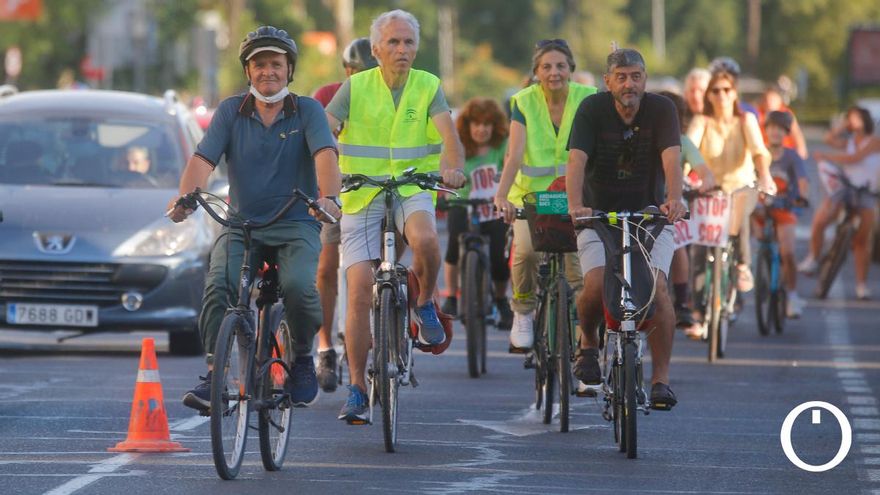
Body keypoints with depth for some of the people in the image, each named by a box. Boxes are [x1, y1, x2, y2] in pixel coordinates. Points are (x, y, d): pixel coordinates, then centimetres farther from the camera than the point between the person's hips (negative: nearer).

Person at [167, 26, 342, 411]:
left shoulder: (307, 111, 2)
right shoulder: (231, 111, 7)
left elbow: (325, 155, -15)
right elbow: (203, 159, -5)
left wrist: (328, 196, -36)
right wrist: (185, 198, -26)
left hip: (296, 225, -1)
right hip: (242, 225, 2)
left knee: (299, 286, -30)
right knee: (218, 286, -27)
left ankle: (302, 358, -2)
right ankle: (214, 375, -20)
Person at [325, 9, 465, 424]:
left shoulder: (428, 87, 0)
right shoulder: (355, 88, -1)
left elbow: (448, 133, -15)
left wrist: (452, 167, -36)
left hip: (412, 188, 0)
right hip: (361, 196, 0)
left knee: (426, 240, -35)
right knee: (359, 291, -8)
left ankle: (425, 305, -3)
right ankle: (357, 389, 2)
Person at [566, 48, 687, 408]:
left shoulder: (661, 109, -9)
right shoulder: (592, 109, -10)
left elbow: (671, 158, -23)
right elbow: (577, 160, -22)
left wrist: (674, 199, -41)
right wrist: (575, 205, -40)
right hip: (600, 215, 0)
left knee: (656, 288, -19)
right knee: (596, 286, -22)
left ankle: (661, 379, -10)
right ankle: (589, 343, 10)